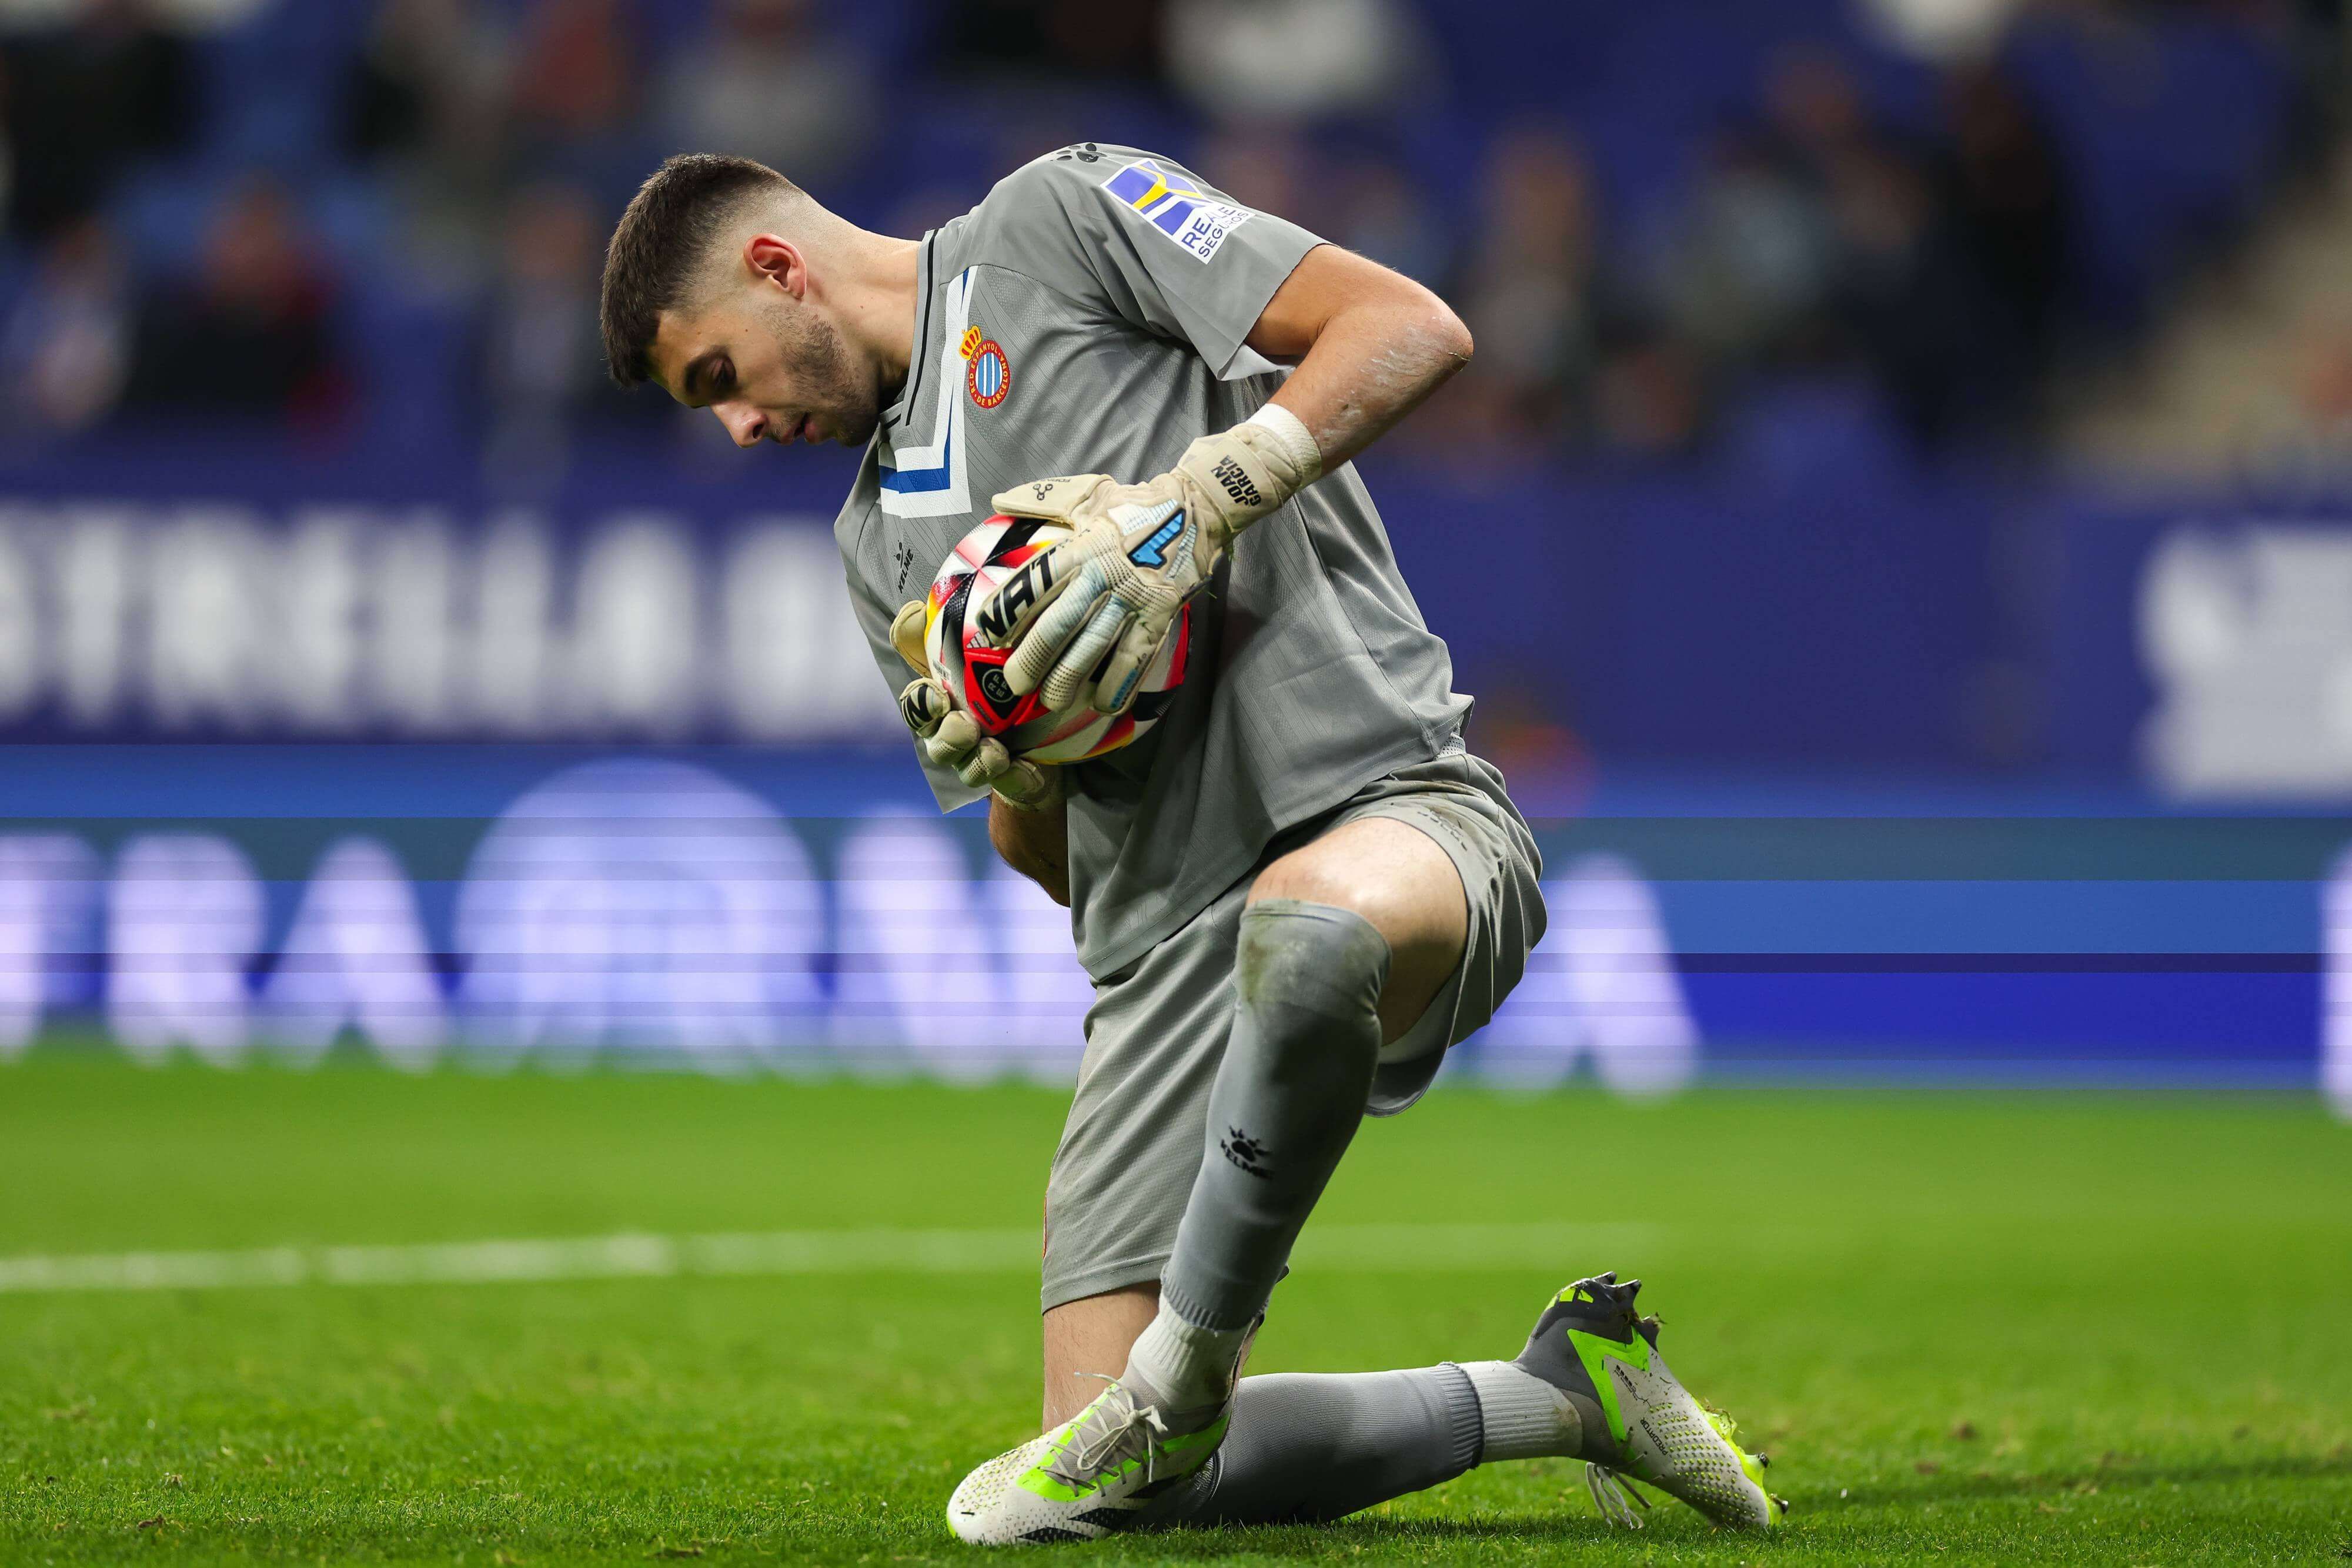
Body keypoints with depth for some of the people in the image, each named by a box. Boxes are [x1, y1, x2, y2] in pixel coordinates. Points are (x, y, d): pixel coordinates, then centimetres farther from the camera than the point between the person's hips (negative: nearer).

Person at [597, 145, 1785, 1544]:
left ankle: (1181, 1378, -25)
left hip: (1384, 801, -8)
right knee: (1139, 1486, -3)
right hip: (1167, 952, 8)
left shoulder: (1055, 216, 6)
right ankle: (1559, 1389, 14)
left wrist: (1193, 504, -15)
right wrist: (1001, 761, 3)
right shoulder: (883, 540, 27)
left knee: (1306, 923, -46)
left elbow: (1415, 329, -5)